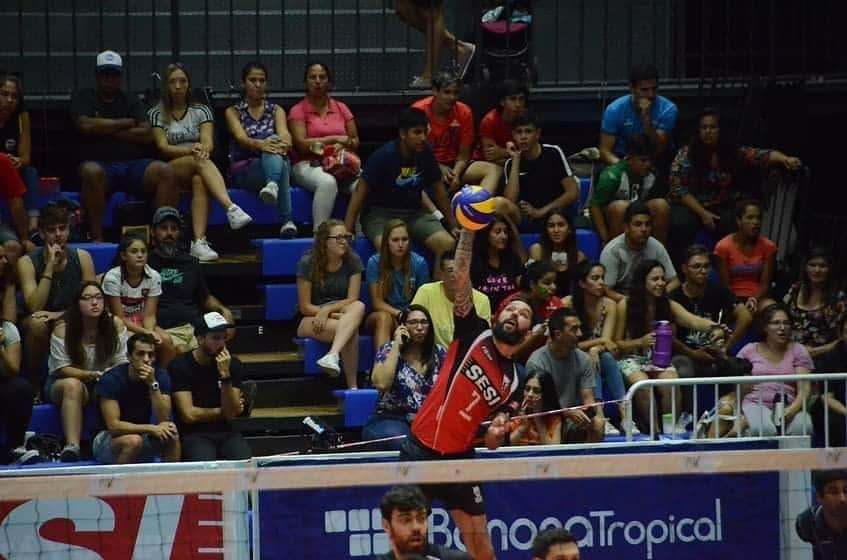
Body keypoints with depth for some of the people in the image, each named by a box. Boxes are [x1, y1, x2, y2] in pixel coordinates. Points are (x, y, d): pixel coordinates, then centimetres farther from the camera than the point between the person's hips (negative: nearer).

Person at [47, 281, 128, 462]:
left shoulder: (115, 324, -5)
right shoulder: (62, 330, -12)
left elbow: (122, 363, -5)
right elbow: (63, 369, -14)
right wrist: (92, 375, -28)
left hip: (105, 385, 2)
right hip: (61, 384, -2)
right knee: (73, 385, -38)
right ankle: (72, 446, -48)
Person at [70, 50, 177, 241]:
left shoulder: (130, 100, 21)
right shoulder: (82, 97, 14)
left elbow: (147, 135, 6)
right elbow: (85, 125, -7)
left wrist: (106, 130, -2)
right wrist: (126, 123, 2)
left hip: (133, 164, 3)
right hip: (101, 164, -3)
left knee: (166, 171, -26)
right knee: (92, 172, -39)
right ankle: (96, 238, -35)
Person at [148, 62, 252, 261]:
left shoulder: (201, 111, 15)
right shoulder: (156, 114, 10)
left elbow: (208, 142, 0)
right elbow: (163, 147, -2)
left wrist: (202, 149, -25)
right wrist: (190, 150, -20)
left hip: (196, 170, 2)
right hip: (171, 170, -2)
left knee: (199, 181, -38)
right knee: (201, 163, -36)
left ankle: (199, 242, -53)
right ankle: (231, 208, -59)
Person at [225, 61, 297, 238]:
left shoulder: (276, 110, 18)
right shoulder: (233, 111, 12)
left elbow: (284, 134, -3)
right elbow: (241, 138, -9)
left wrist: (284, 143, -30)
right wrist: (261, 144, -33)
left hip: (273, 164, 2)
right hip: (244, 168, -2)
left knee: (274, 144, -35)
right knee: (271, 145, -37)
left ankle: (272, 184, -68)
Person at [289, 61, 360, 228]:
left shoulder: (341, 108, 16)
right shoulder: (298, 111, 5)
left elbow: (355, 141, 14)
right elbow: (302, 144, -6)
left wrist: (341, 146, -9)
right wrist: (335, 139, -6)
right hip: (308, 165, -4)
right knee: (328, 182, -38)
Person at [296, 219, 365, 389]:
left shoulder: (353, 261, 1)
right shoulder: (307, 263, -8)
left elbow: (352, 300, -5)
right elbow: (305, 306, -8)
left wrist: (327, 310, -23)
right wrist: (336, 315, -19)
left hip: (342, 313, 3)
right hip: (310, 320, -3)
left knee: (359, 307, -36)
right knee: (352, 331, -35)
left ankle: (333, 355, -53)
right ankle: (352, 386, -33)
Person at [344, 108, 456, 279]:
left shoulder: (425, 154, 1)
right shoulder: (385, 155, -14)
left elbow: (438, 188, 16)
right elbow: (361, 192, -10)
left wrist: (453, 224, 20)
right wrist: (347, 231, -15)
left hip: (414, 212, 5)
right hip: (380, 212, -5)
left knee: (448, 244, -20)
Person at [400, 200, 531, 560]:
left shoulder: (512, 381, 8)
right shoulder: (475, 335, 0)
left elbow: (492, 443, 11)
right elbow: (460, 280, -11)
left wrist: (497, 432, -13)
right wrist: (468, 230, -21)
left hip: (459, 459, 3)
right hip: (421, 450, -3)